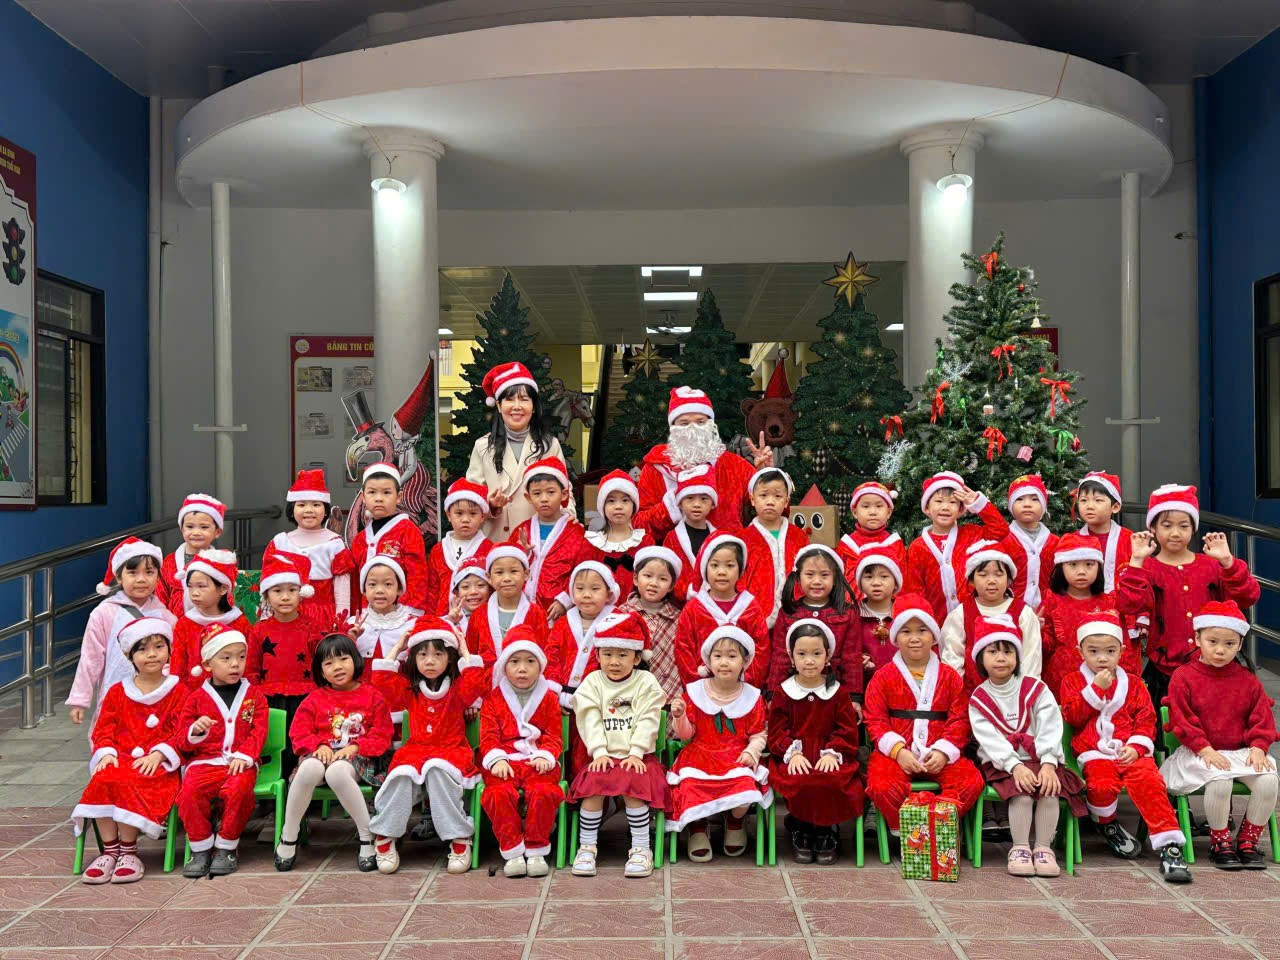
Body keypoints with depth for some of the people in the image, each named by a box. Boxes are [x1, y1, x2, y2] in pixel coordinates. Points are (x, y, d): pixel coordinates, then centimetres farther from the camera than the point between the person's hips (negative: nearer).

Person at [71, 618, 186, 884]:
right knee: (102, 781, -29)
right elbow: (103, 729, 11)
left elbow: (182, 734, -2)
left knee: (128, 783, -32)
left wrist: (157, 755, -16)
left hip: (157, 763, -3)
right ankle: (110, 851, -17)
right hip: (119, 759, 3)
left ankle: (128, 851, -17)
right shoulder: (117, 691, 16)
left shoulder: (178, 691, 6)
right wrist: (107, 753, -8)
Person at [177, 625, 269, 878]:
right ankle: (201, 849, -12)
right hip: (204, 761, 1)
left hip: (240, 762, -1)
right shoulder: (197, 698, 14)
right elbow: (182, 740, 12)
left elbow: (259, 731, 3)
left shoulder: (253, 696, 14)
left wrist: (243, 755, -14)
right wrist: (196, 731, -12)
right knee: (189, 792, -30)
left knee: (238, 789, -33)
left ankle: (225, 848, -14)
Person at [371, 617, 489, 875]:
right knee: (402, 775, -31)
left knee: (437, 769, -37)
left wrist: (466, 654, -9)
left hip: (452, 751, -2)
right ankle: (384, 837, -21)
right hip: (416, 750, 2)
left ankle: (459, 839, -32)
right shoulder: (410, 688, 15)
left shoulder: (457, 687, 5)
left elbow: (475, 687, -16)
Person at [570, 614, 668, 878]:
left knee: (632, 787, -28)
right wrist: (599, 752, -13)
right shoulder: (592, 683, 8)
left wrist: (636, 753, -14)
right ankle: (587, 847, -12)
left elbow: (647, 721, -4)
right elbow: (590, 721, -1)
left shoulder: (646, 683, 3)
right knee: (594, 784, -25)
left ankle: (641, 848, -15)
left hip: (637, 756, -1)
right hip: (604, 756, 1)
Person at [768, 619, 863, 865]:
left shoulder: (838, 692, 8)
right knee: (801, 782, -32)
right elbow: (776, 731, 4)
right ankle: (800, 831, -4)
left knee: (834, 781, -31)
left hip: (829, 757, 1)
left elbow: (847, 731, 5)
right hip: (795, 759, 0)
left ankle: (827, 832, -3)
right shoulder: (784, 692, 7)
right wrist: (791, 752, -13)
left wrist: (832, 753, -11)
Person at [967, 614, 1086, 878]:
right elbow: (989, 739, -9)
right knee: (1021, 793, -28)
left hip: (1040, 759, 1)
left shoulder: (1035, 689, 4)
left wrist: (1048, 764, -22)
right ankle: (1020, 848, -20)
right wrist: (1015, 766, -24)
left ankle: (1043, 847, -17)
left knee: (1049, 790, -27)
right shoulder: (978, 699, 2)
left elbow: (1050, 728, -6)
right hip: (1002, 763, -1)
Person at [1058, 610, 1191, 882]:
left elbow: (1146, 719, 10)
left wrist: (1136, 747, -8)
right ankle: (1107, 824, 2)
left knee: (1149, 780, -30)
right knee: (1101, 784, -32)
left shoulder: (1132, 683, 18)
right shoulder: (1073, 681, 14)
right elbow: (1072, 716, -2)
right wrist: (1095, 688, -8)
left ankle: (1169, 845, -27)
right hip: (1093, 752, -1)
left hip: (1130, 751, 1)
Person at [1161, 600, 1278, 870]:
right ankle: (1220, 843, -8)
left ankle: (1247, 841, -3)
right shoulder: (1183, 676, -3)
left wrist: (1257, 747, -7)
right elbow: (1181, 719, -7)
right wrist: (1205, 749, -16)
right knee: (1219, 782, -33)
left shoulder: (1247, 679, 8)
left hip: (1241, 751, 4)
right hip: (1200, 753, -4)